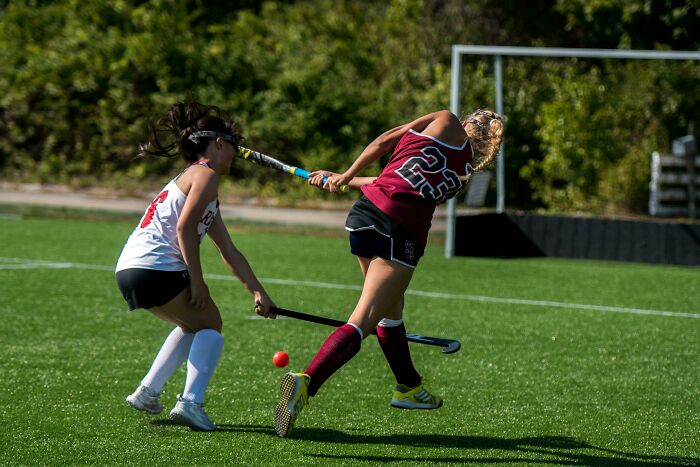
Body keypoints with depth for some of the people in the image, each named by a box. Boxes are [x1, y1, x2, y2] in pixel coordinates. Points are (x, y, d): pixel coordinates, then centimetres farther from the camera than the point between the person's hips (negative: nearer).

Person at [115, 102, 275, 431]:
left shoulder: (193, 177, 28)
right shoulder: (206, 174, -2)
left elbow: (229, 252, 28)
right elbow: (184, 229, -16)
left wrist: (257, 292, 25)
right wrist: (196, 280, -13)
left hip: (129, 270, 9)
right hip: (156, 268, -9)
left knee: (194, 323, 27)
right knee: (210, 325, 5)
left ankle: (147, 392, 23)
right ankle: (190, 402, -10)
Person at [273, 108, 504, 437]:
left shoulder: (447, 122, 15)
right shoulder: (465, 174, 15)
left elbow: (383, 143, 12)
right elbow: (407, 182, 18)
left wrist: (345, 177, 26)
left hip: (365, 211, 3)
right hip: (404, 233, -3)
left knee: (391, 311, 23)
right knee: (361, 322, -7)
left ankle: (409, 386, 42)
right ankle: (306, 382, -30)